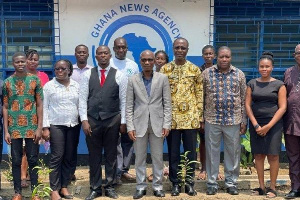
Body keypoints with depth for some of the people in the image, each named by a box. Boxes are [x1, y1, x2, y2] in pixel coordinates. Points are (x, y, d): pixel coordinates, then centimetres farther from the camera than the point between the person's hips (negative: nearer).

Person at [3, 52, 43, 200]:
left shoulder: (35, 80, 1)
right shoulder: (7, 82, 4)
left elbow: (39, 105, 1)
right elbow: (5, 108, 5)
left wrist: (39, 128, -5)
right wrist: (6, 131, -1)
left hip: (31, 127, -1)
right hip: (14, 127, 1)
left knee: (32, 159, 4)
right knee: (16, 160, 6)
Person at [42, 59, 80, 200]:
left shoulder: (76, 85, 8)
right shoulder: (49, 86, 0)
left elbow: (80, 104, 11)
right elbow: (44, 107, -2)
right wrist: (45, 127, -8)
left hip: (73, 125, 3)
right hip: (56, 125, -3)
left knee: (69, 157, 7)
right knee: (57, 157, -3)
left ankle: (64, 186, 17)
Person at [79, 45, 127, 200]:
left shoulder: (119, 75, 1)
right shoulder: (87, 75, 4)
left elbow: (123, 100, 2)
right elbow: (82, 99, 1)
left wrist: (123, 122, -1)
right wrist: (84, 120, -6)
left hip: (112, 121, 0)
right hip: (92, 120, 1)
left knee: (111, 155, 9)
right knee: (94, 156, 8)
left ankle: (109, 187, 21)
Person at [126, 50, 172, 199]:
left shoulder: (163, 78, 2)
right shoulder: (133, 80, 3)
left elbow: (167, 104, 2)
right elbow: (129, 106, 2)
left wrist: (167, 124, -5)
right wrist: (130, 127, -5)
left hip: (157, 124, 0)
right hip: (139, 125, 0)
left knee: (158, 158, 7)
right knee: (140, 158, 7)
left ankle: (157, 186, 19)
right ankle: (141, 187, 18)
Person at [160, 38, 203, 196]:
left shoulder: (195, 69, 5)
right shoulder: (165, 69, 3)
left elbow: (200, 93, 6)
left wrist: (200, 114, 1)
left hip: (191, 117, 0)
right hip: (171, 117, 0)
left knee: (191, 151, 6)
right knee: (173, 152, 6)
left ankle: (189, 182, 18)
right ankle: (175, 183, 18)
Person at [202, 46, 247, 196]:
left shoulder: (239, 74, 3)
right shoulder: (206, 73, 0)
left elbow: (243, 99, 5)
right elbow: (201, 97, 3)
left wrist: (244, 121, 2)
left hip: (233, 120, 1)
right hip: (212, 120, 0)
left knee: (233, 152, 8)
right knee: (212, 152, 6)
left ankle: (231, 182, 22)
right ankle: (212, 183, 18)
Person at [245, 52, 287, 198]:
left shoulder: (279, 85, 0)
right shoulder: (252, 84, 7)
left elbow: (282, 108, -5)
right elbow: (247, 105, 4)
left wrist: (268, 126, -12)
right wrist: (255, 125, -6)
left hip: (273, 124, -3)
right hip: (255, 123, 3)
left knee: (272, 155, -2)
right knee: (258, 155, 4)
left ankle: (272, 187, 8)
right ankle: (261, 186, 14)